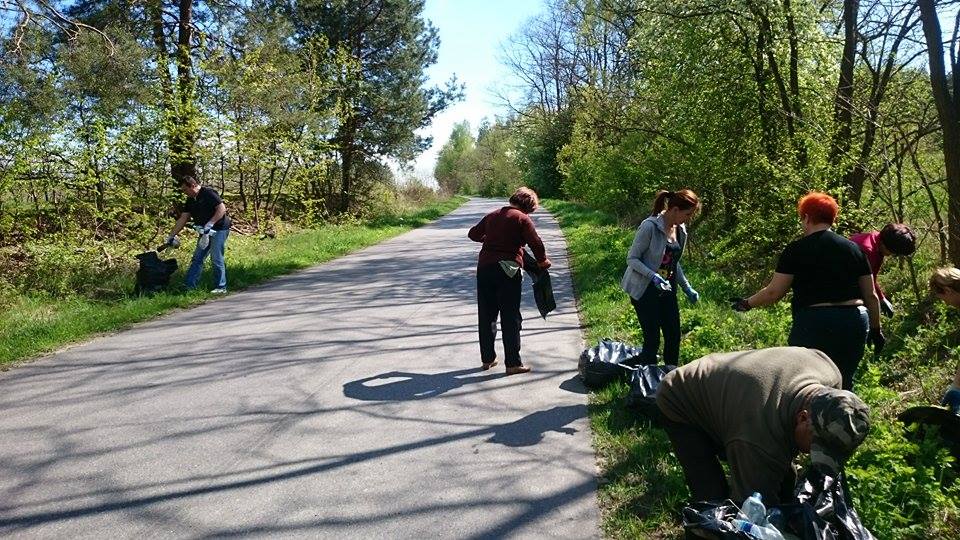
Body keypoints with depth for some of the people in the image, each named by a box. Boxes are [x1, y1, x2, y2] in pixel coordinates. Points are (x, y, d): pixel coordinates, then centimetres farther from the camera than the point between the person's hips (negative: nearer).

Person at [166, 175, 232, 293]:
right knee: (197, 258, 7)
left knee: (216, 259, -9)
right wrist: (171, 236, 12)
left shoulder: (208, 193, -13)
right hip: (205, 232, 9)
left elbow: (222, 209, -20)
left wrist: (209, 224, -24)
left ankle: (221, 287, 1)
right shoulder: (190, 200, 11)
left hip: (219, 229, -9)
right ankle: (189, 286, 11)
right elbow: (183, 219, 14)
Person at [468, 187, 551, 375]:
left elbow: (473, 233, 25)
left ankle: (487, 358, 22)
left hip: (484, 267, 6)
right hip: (507, 270, -5)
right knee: (511, 318, 2)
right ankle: (513, 363, 5)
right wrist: (542, 261, 7)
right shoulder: (522, 219, -3)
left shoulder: (492, 215, 14)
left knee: (486, 315, 14)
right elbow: (536, 243, -10)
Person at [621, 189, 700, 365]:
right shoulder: (650, 226, -20)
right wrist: (654, 276, -28)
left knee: (674, 336, 9)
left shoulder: (681, 230, 4)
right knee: (652, 339, -5)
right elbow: (632, 259, -16)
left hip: (667, 289, 7)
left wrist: (687, 288, 11)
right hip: (645, 290, -7)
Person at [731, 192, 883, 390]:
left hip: (814, 324, -4)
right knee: (843, 384, 16)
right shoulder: (853, 249, 8)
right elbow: (871, 295, 11)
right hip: (854, 324, 5)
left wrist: (747, 304, 11)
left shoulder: (797, 250, -4)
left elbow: (774, 292, -4)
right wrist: (876, 329, 21)